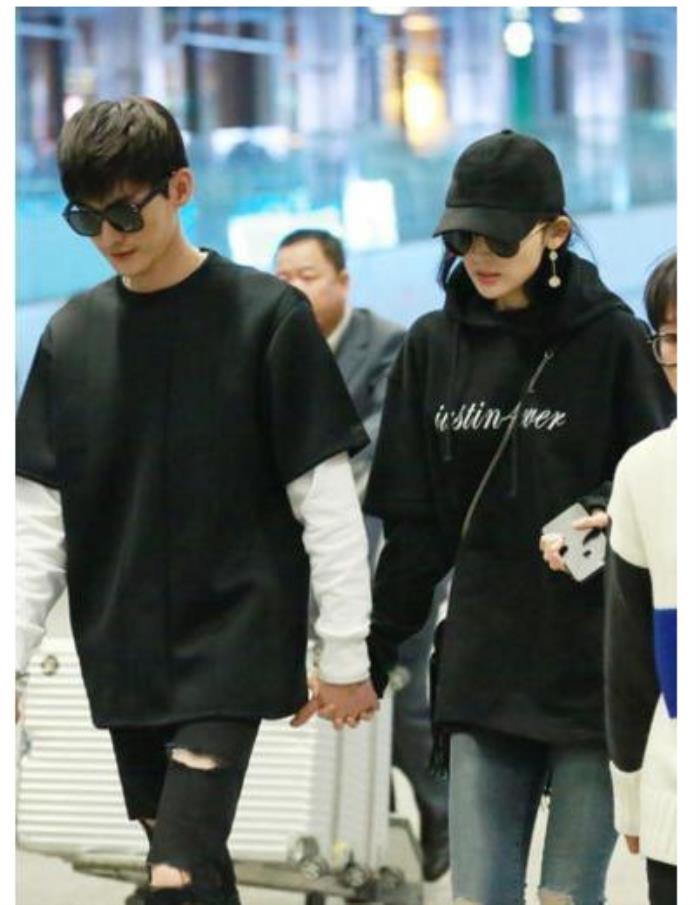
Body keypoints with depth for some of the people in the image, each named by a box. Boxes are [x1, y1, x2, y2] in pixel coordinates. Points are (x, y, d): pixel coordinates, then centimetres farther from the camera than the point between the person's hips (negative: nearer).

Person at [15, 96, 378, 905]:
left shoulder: (266, 315, -7)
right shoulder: (72, 334, 5)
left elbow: (326, 498, -6)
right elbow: (40, 519, 6)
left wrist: (346, 654, -6)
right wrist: (7, 662, -1)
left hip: (231, 645, -4)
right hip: (123, 655, 5)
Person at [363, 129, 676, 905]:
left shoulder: (610, 339, -3)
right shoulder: (434, 347, 9)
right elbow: (415, 523, 14)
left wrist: (603, 521, -22)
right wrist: (374, 648, 12)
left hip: (595, 673, -4)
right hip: (482, 672, 4)